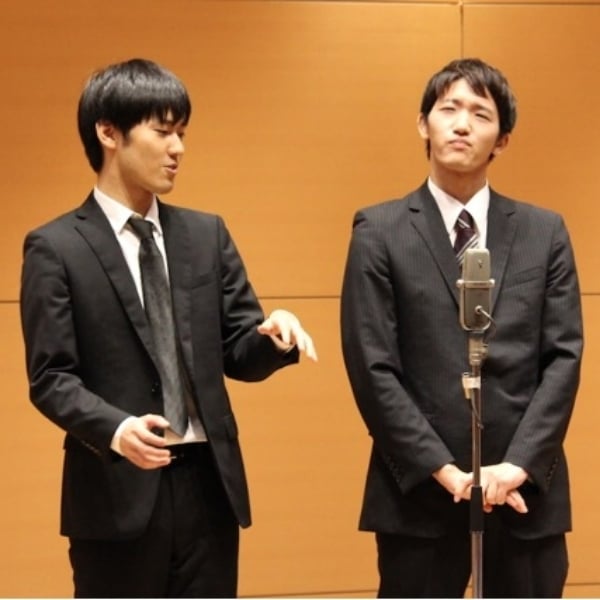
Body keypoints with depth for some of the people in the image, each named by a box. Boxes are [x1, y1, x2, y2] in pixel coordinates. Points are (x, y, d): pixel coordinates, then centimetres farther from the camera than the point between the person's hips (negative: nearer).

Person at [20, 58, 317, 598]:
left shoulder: (206, 234, 11)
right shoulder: (56, 247, -4)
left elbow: (237, 354, 10)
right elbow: (51, 377, -8)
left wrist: (273, 336, -13)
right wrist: (114, 428, -26)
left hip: (207, 481, 5)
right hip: (117, 490, -4)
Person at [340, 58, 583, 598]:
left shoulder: (545, 233, 9)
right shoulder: (381, 232, 1)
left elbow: (564, 356, 2)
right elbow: (372, 367, -5)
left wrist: (518, 463, -11)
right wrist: (443, 469, -12)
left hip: (527, 490, 2)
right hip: (419, 490, -2)